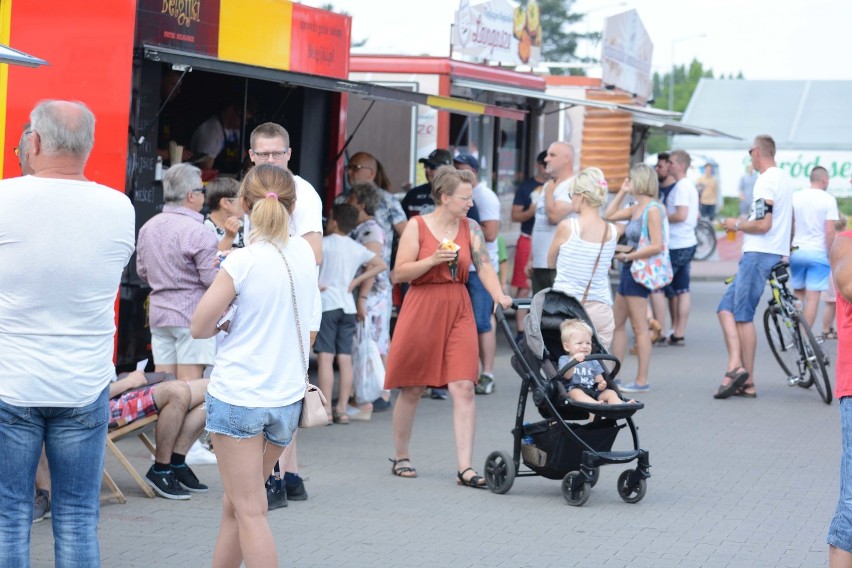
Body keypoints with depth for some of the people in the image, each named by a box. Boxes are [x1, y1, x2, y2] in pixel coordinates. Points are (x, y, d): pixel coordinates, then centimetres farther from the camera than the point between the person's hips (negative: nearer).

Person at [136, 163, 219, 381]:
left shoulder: (148, 228, 8)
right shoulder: (199, 232, -15)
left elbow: (142, 271, 17)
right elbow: (212, 279, -15)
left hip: (158, 313, 7)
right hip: (192, 314, -7)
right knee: (188, 386, -5)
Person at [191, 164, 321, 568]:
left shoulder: (242, 262, -14)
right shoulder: (304, 253, 2)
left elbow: (199, 327, -9)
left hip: (236, 395, -6)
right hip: (287, 398, 6)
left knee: (249, 511, -2)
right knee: (235, 505, 17)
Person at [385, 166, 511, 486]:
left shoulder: (471, 229, 7)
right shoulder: (417, 227, -3)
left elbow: (484, 267, -1)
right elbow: (400, 272, -5)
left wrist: (499, 296, -18)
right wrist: (433, 260, -17)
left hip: (458, 310, 3)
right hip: (421, 307, -2)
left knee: (464, 387, -9)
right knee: (411, 390, 7)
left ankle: (465, 468, -9)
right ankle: (401, 457, 25)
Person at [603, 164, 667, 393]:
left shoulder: (653, 209, -15)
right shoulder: (636, 208, 12)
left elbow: (657, 246, -20)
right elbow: (609, 215, 22)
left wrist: (628, 256, -18)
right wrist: (622, 192, 15)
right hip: (628, 271, 10)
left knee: (639, 328, -5)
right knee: (617, 324, 14)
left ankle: (642, 381, -1)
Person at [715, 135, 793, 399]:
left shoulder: (766, 181, -14)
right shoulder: (783, 178, 17)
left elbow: (763, 224, -22)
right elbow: (790, 220, 26)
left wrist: (737, 225, -7)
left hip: (758, 255, -10)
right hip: (776, 253, 10)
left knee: (743, 316, -6)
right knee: (726, 308, 8)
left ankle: (748, 382, -6)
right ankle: (736, 366, -2)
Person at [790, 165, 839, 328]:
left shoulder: (795, 197, 5)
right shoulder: (828, 199, -7)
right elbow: (830, 231, -13)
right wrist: (830, 254, -4)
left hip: (797, 252, 4)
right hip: (818, 253, -4)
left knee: (798, 295, 16)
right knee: (812, 298, -2)